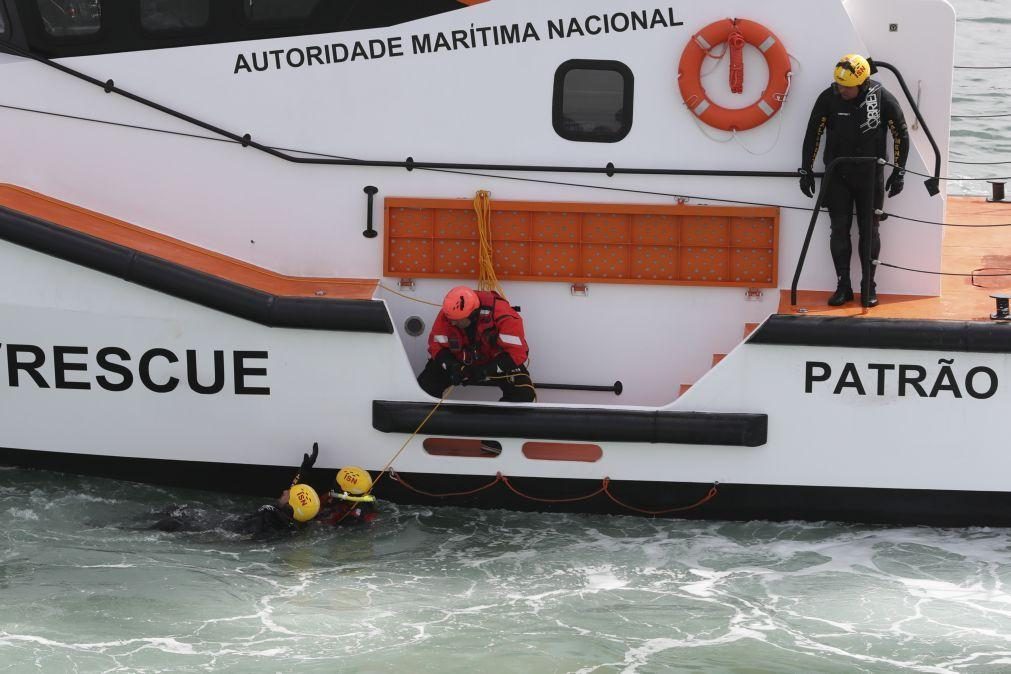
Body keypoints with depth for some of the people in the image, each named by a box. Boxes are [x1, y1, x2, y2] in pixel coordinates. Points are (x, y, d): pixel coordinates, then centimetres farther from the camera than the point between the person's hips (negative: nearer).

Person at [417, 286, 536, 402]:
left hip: (495, 360, -2)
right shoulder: (447, 315, -24)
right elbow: (437, 345, -11)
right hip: (460, 360, 2)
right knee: (425, 385, -14)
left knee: (523, 394, -26)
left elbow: (517, 351, -31)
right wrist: (451, 366, -30)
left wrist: (485, 370, -36)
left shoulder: (502, 315, -35)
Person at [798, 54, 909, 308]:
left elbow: (901, 134, 0)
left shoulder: (882, 98, -12)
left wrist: (898, 172, 0)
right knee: (839, 230, 2)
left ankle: (869, 286, 14)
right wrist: (806, 170, 2)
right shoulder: (828, 98, -11)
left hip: (870, 176, -1)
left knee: (869, 231, 4)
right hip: (837, 176, 1)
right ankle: (843, 286, 10)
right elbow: (813, 134, 1)